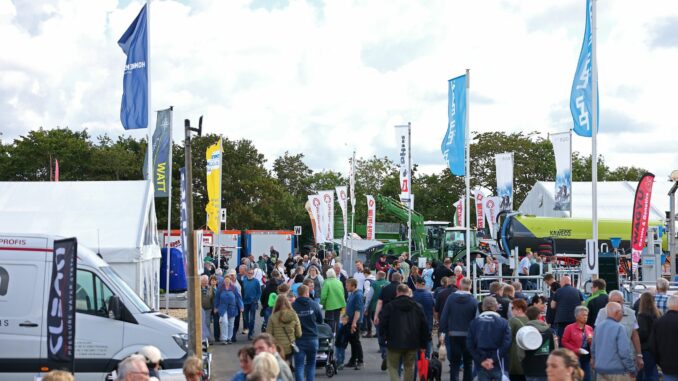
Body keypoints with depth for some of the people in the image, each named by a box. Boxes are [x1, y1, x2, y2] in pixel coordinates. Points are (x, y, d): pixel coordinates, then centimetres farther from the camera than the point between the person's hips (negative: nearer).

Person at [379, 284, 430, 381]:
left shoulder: (389, 306, -3)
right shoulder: (417, 307, 6)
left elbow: (383, 324, -4)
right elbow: (424, 326, 7)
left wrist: (384, 337, 11)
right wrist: (423, 344, 14)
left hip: (394, 343, -3)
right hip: (412, 344, 3)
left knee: (393, 367, 5)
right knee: (409, 367, 14)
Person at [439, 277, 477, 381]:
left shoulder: (451, 298, -4)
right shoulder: (473, 300, -8)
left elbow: (444, 316, -5)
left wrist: (442, 331, -1)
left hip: (453, 335, 1)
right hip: (468, 335, -1)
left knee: (454, 363, 5)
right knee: (468, 363, 13)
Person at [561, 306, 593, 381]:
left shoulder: (589, 328, 12)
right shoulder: (570, 328, -2)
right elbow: (564, 342, -5)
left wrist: (591, 340, -5)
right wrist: (576, 350, -14)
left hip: (587, 357, 5)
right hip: (575, 357, -5)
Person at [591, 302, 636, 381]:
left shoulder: (598, 326, 6)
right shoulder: (619, 328, -15)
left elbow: (593, 348, 13)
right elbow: (625, 351, -17)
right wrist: (632, 369, -8)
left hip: (600, 369, 7)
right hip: (617, 371, -7)